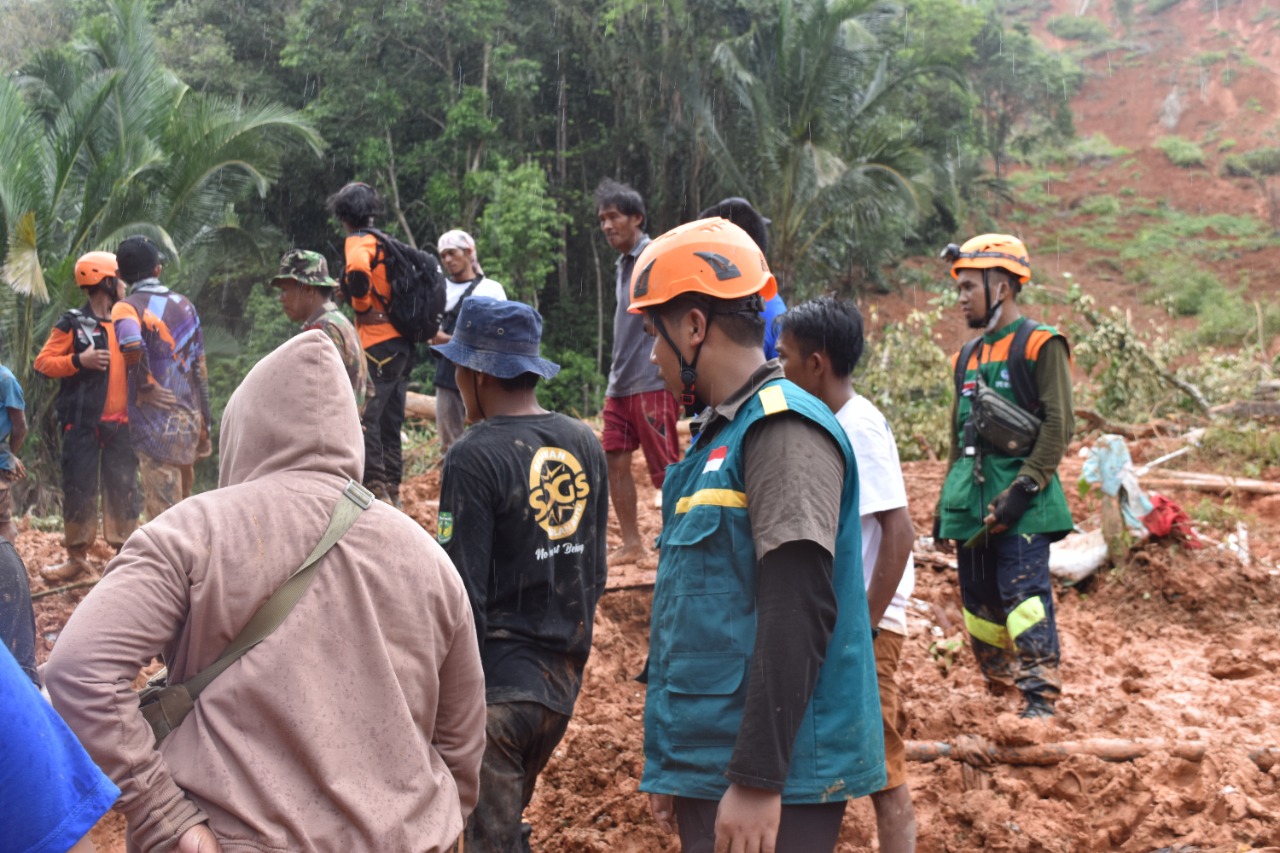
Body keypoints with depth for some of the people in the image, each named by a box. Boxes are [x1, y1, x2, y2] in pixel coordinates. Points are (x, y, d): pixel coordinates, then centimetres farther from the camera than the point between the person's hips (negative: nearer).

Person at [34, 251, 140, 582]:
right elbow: (42, 363, -6)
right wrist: (79, 360, -19)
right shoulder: (72, 324, -3)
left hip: (122, 422, 4)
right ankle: (77, 556, 8)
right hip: (84, 421, -4)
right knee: (79, 488, 0)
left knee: (123, 488, 7)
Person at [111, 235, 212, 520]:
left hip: (157, 424, -5)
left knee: (163, 513, -1)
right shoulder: (184, 304, 9)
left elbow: (132, 344, -32)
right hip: (190, 419, 6)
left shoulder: (126, 307, -8)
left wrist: (144, 386, -16)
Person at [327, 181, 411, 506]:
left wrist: (361, 306, -14)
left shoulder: (359, 242, -8)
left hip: (379, 342, -9)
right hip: (401, 342, 9)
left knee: (364, 416, -7)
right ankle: (392, 489, 20)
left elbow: (358, 270, -30)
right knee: (390, 418, 15)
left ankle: (375, 486, -10)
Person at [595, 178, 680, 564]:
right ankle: (631, 543, 17)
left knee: (665, 467, -4)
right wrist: (616, 374, 19)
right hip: (620, 383, 9)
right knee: (614, 460, 7)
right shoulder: (624, 263, 16)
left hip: (652, 383, -9)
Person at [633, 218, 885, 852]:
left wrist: (757, 779, -22)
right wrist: (671, 764, 20)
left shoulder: (784, 430, -13)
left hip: (774, 779, -9)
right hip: (708, 769, 9)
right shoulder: (717, 433, 15)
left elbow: (798, 614, -21)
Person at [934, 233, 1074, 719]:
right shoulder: (970, 356, 19)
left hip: (1020, 507, -7)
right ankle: (999, 692, 19)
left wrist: (1023, 489, -19)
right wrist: (946, 504, 19)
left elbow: (1058, 425, -11)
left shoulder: (1040, 345, -4)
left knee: (1024, 593, -12)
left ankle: (1040, 700, -8)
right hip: (973, 506, 8)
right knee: (978, 600, 8)